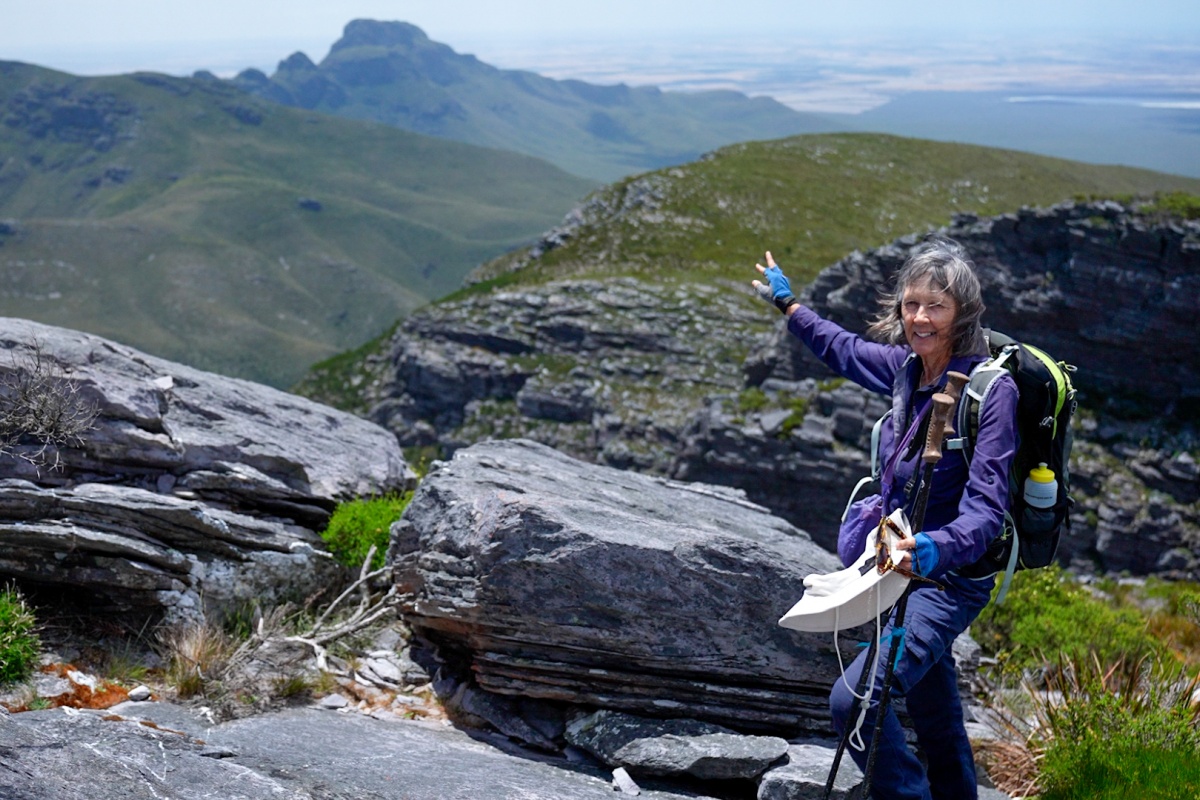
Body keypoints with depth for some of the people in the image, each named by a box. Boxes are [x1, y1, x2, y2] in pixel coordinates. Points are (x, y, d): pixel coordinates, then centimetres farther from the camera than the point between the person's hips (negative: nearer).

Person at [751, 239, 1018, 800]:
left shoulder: (991, 390, -21)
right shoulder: (907, 366, -1)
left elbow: (986, 508, -28)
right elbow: (846, 350, 22)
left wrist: (937, 550, -47)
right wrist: (789, 306, 34)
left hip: (950, 578, -7)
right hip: (903, 564, 8)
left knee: (854, 699, -23)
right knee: (938, 729, 22)